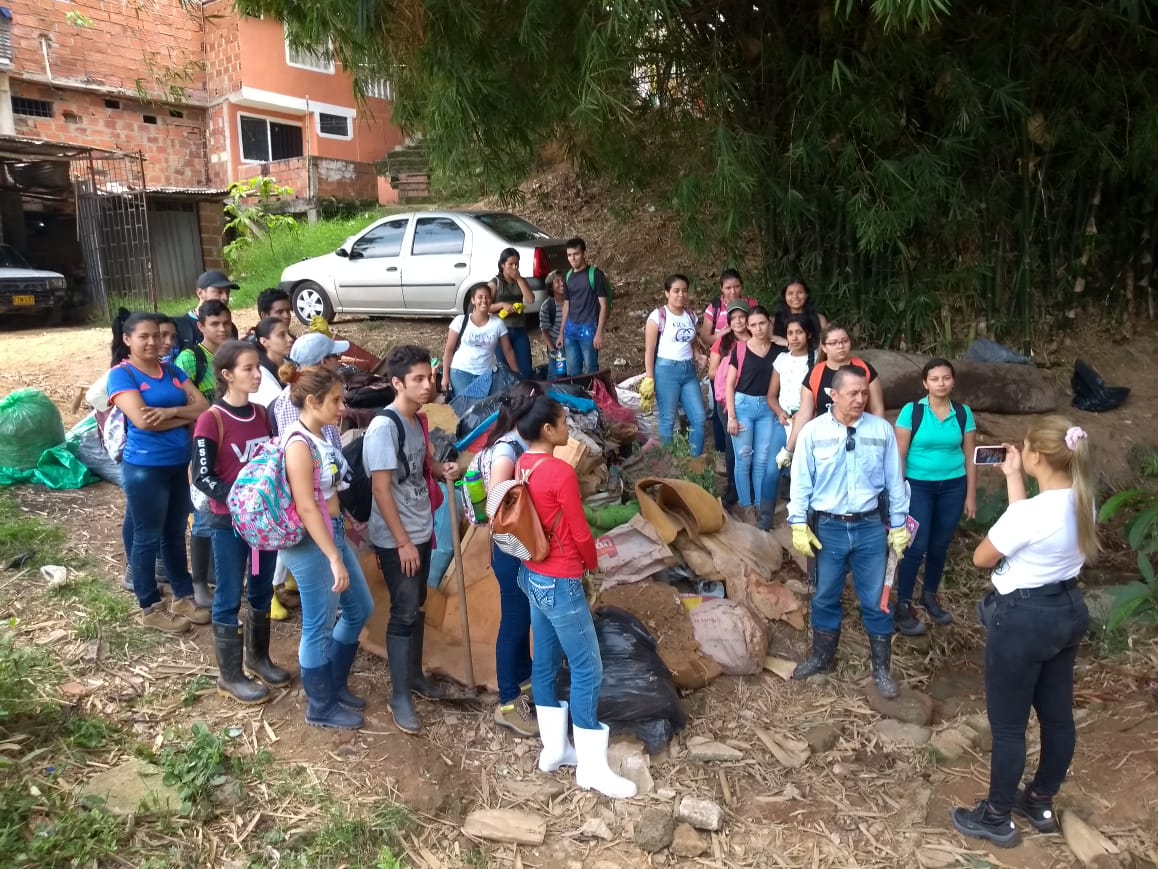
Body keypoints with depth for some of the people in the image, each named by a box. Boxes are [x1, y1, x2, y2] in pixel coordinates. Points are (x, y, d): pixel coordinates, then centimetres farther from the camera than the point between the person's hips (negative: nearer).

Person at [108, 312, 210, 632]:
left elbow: (203, 406, 0)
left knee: (175, 533, 17)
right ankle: (150, 607, 20)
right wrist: (186, 417, -10)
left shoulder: (172, 370, 9)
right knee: (148, 538, 7)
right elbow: (142, 420, -21)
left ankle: (184, 596, 29)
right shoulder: (121, 374, -8)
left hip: (180, 464, 6)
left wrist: (171, 411, -18)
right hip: (145, 467, -6)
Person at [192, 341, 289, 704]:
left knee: (262, 590, 18)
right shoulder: (211, 421, -15)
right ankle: (230, 676, 20)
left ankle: (258, 657, 36)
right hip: (228, 521, -6)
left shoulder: (261, 413, 4)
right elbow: (202, 477, -16)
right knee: (229, 597, 6)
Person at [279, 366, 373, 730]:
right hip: (311, 543, -10)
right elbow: (306, 507, -24)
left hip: (334, 533, 10)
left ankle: (335, 683, 37)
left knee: (360, 609, 19)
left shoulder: (321, 436, 6)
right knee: (319, 627, 5)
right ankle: (321, 707, 24)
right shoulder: (299, 444, -21)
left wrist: (344, 534, 19)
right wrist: (334, 558, -24)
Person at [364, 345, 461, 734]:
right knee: (404, 613, -1)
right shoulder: (384, 427, -23)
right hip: (396, 539, -8)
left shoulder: (418, 419, 3)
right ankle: (400, 697, 11)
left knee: (417, 606, 18)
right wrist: (403, 542, -20)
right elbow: (381, 490, -23)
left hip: (422, 531, 8)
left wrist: (442, 470, -3)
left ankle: (414, 674, 35)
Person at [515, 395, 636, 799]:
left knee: (544, 661, 17)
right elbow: (580, 534, -16)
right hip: (560, 583, -9)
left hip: (531, 575, 9)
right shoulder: (561, 472, -24)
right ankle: (592, 766, 11)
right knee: (587, 669, 2)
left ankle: (553, 749, 30)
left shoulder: (521, 466, 2)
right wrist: (591, 564, 4)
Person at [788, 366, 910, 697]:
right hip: (829, 527, 0)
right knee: (825, 597, 15)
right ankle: (822, 658, 34)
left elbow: (894, 480, 4)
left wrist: (899, 525, 5)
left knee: (876, 601, 9)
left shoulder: (882, 429, -2)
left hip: (871, 527, 0)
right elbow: (801, 481, -2)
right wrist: (799, 525, -5)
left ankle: (881, 669, 25)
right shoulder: (813, 431, -5)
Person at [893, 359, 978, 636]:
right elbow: (899, 454, -8)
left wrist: (971, 495, 4)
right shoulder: (912, 411, -9)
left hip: (952, 486, 3)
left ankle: (930, 596, 33)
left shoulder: (964, 413, 0)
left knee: (940, 545, 12)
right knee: (916, 546, -5)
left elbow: (970, 456, 4)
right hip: (918, 485, -3)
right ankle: (903, 605, 7)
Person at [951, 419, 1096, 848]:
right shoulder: (1082, 501, -3)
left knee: (1008, 725, 8)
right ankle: (1040, 803, 41)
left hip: (1023, 620, -9)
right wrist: (1012, 477, 16)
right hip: (1068, 611, 9)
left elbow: (981, 557, -13)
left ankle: (996, 818, 24)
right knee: (1057, 714, 22)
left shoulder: (1030, 512, -28)